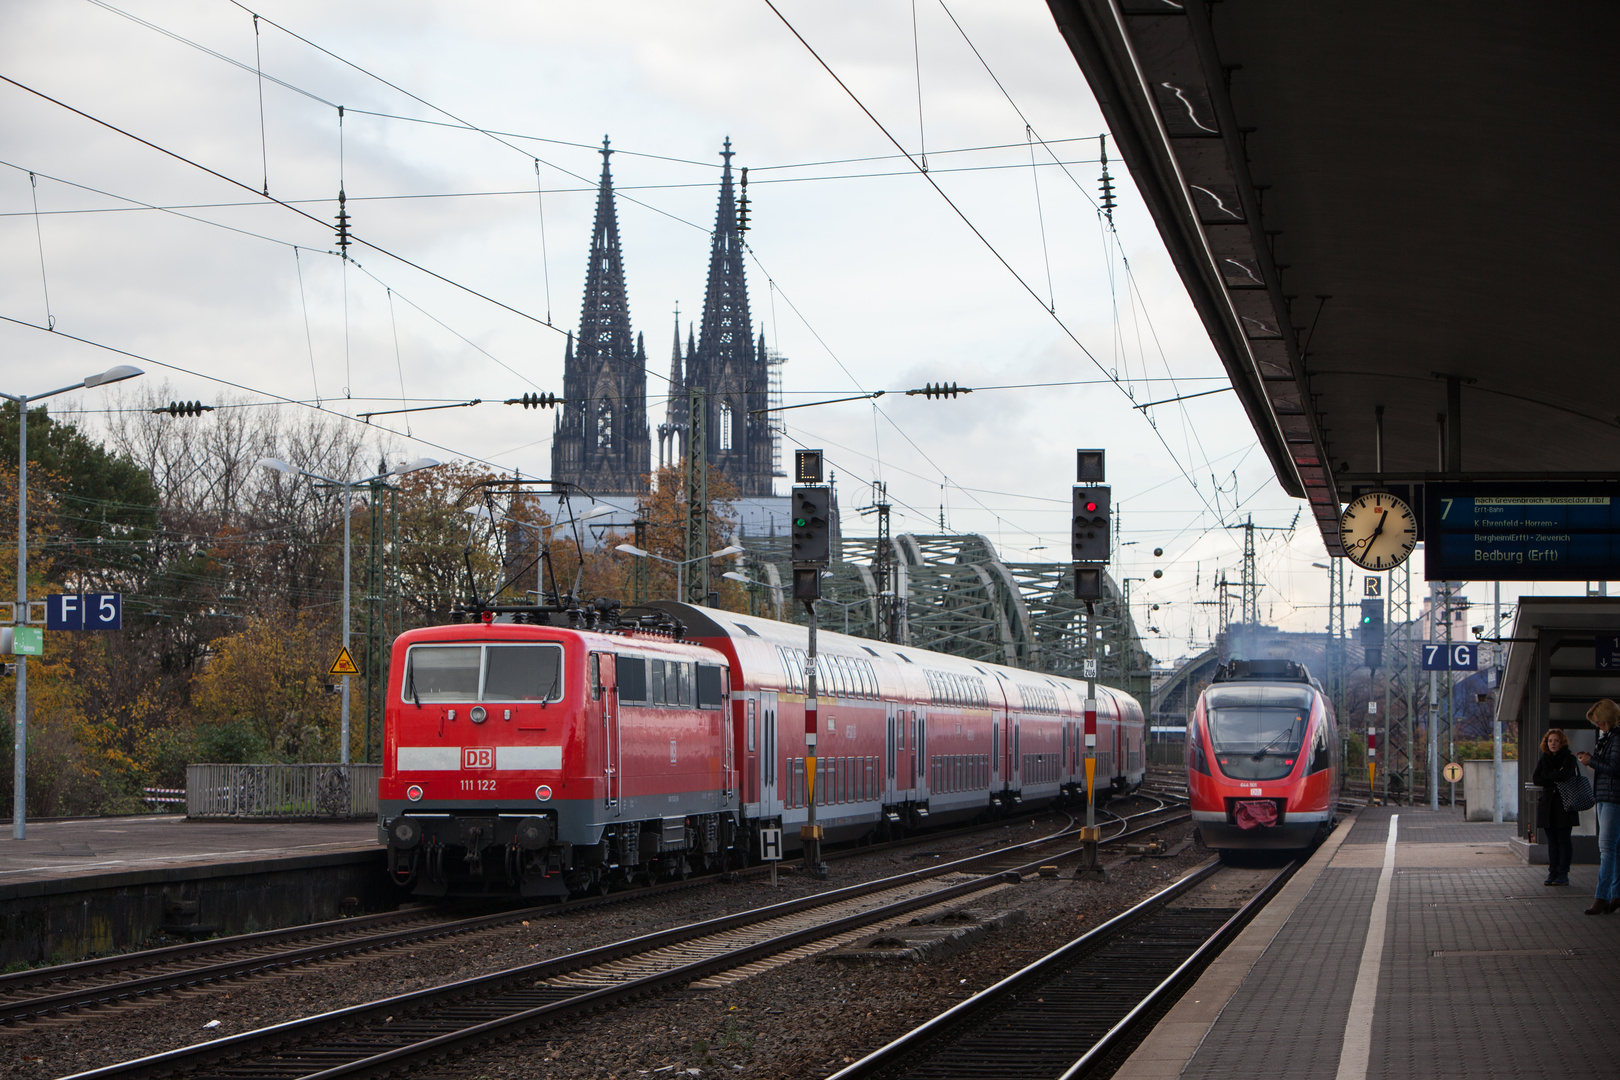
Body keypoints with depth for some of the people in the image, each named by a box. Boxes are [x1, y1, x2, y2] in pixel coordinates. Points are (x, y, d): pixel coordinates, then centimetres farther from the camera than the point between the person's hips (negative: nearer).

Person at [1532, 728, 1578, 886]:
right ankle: (1553, 873, 6)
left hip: (1564, 805, -4)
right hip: (1548, 806, 4)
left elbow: (1564, 774, -17)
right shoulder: (1543, 760, 14)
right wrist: (1555, 779, -9)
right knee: (1552, 841, 4)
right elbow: (1536, 779, 1)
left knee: (1563, 840, -6)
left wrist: (1547, 777, -3)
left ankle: (1563, 874, -4)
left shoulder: (1569, 759, 1)